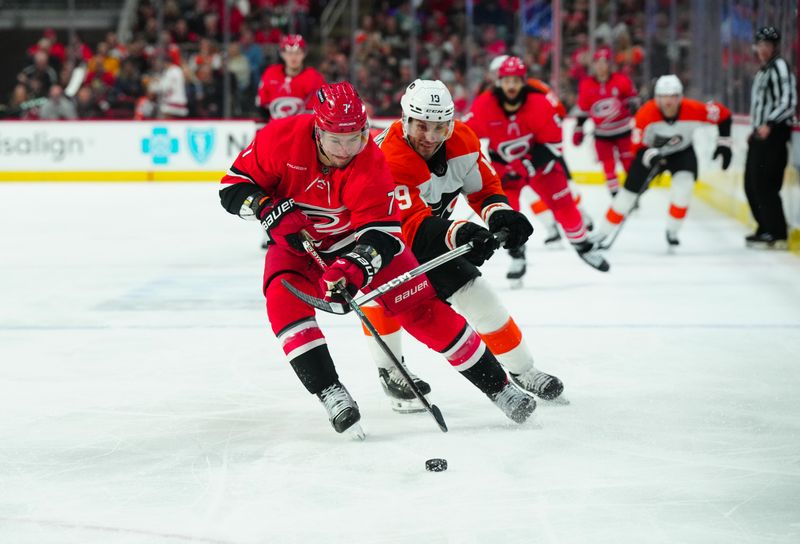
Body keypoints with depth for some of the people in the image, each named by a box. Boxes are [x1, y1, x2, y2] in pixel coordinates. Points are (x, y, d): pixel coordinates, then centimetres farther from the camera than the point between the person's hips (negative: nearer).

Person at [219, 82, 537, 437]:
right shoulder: (282, 138, -27)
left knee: (419, 307, -8)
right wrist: (270, 208, -35)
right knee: (284, 300, -29)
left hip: (359, 236, -1)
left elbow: (381, 233, -31)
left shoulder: (370, 163, -28)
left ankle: (497, 385, 3)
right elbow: (234, 187, -17)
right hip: (296, 242, 1)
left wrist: (356, 267, -50)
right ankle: (331, 394, -25)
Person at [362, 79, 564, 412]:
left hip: (433, 229, 5)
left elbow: (484, 186, -4)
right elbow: (412, 225, -46)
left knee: (478, 296, 1)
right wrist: (459, 233, -62)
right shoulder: (389, 158, -39)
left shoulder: (462, 142, -17)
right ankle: (390, 371, -10)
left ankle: (522, 371, 18)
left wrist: (499, 213, -26)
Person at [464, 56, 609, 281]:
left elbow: (553, 142, -20)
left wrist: (527, 166, -28)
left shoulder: (539, 104, -25)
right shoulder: (484, 106, -23)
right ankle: (517, 256, 6)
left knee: (563, 205, 0)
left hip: (538, 159, 0)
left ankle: (583, 245, 20)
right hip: (504, 164, 1)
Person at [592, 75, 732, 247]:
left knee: (684, 185, -26)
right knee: (629, 192, -2)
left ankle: (672, 231, -5)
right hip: (651, 151, 0)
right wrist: (649, 156, -44)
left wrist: (723, 143, -11)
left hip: (682, 152, 1)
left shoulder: (693, 110, -30)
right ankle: (602, 233, 15)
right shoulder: (646, 114, -32)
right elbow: (638, 147, -23)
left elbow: (723, 114, -13)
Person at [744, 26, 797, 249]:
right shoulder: (763, 71, 22)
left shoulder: (779, 67, -9)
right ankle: (766, 229, 20)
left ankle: (777, 235, -14)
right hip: (761, 133, 10)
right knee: (752, 185, 11)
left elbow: (788, 102, -20)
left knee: (764, 184, -15)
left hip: (774, 134, -10)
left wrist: (769, 124, -29)